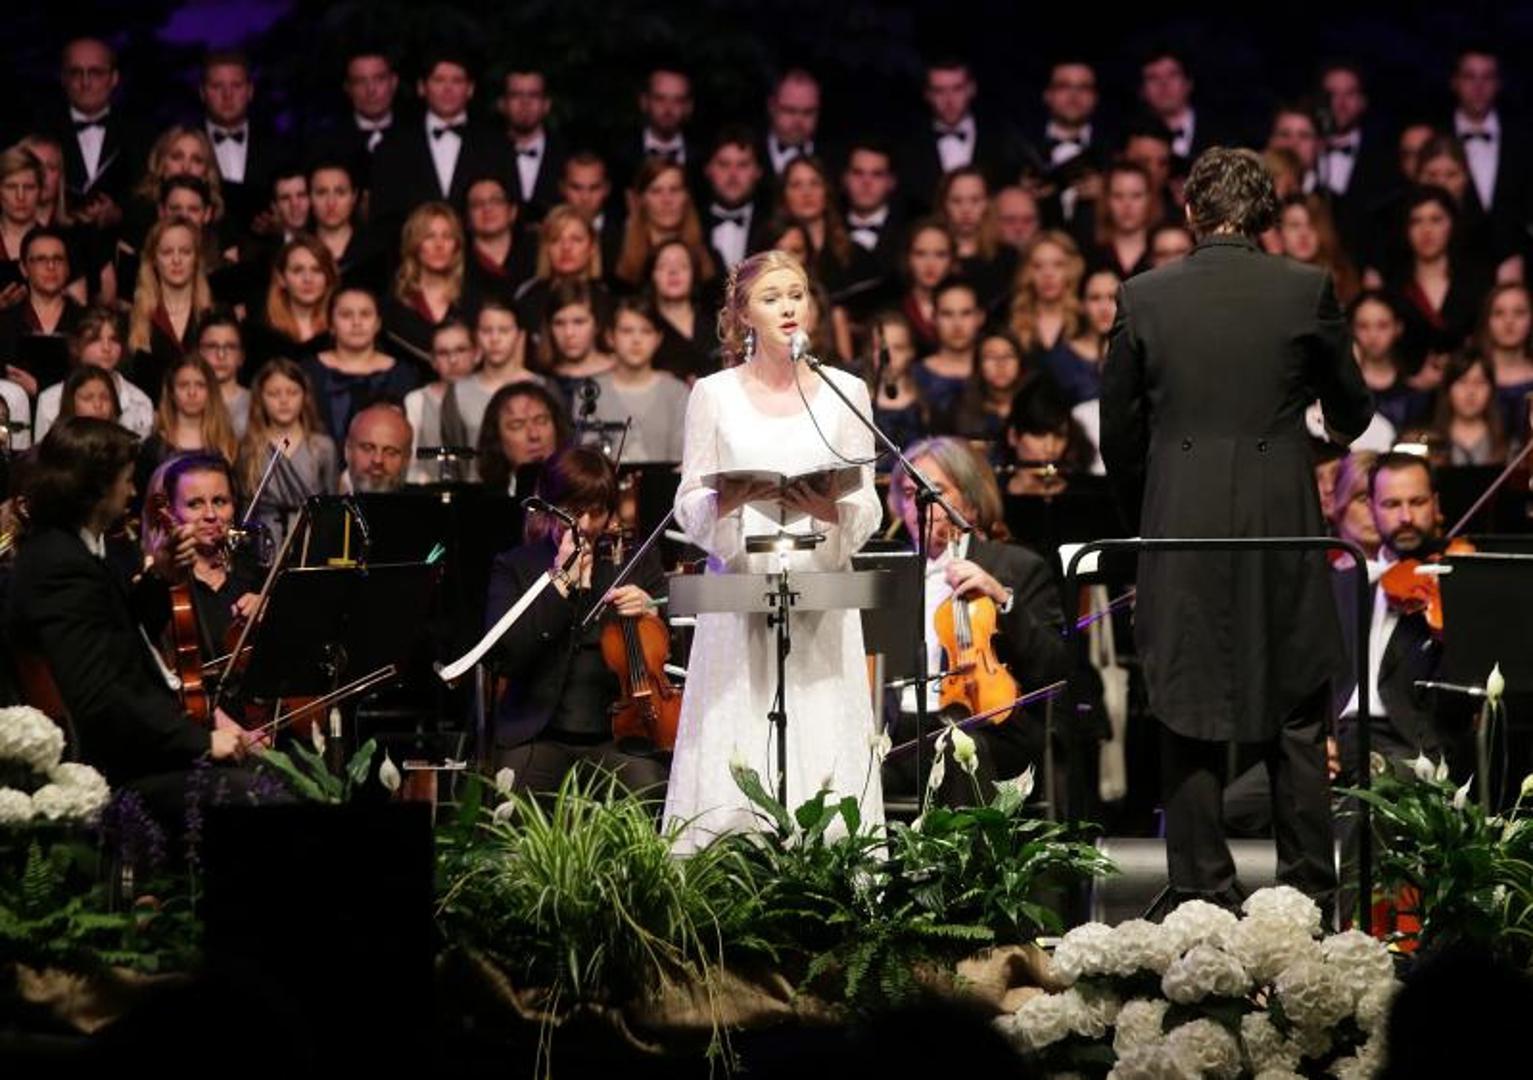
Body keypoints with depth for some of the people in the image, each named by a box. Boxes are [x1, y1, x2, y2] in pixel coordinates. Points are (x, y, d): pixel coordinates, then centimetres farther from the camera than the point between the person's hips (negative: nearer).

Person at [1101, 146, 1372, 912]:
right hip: (1282, 530, 0)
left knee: (1190, 714, 7)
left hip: (1181, 533, 0)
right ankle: (1307, 888, 10)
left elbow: (1118, 434, 4)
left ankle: (1203, 889, 8)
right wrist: (1347, 421, 33)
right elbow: (1350, 413, 9)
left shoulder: (1143, 298, -2)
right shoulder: (1305, 291, -3)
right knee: (1295, 718, 9)